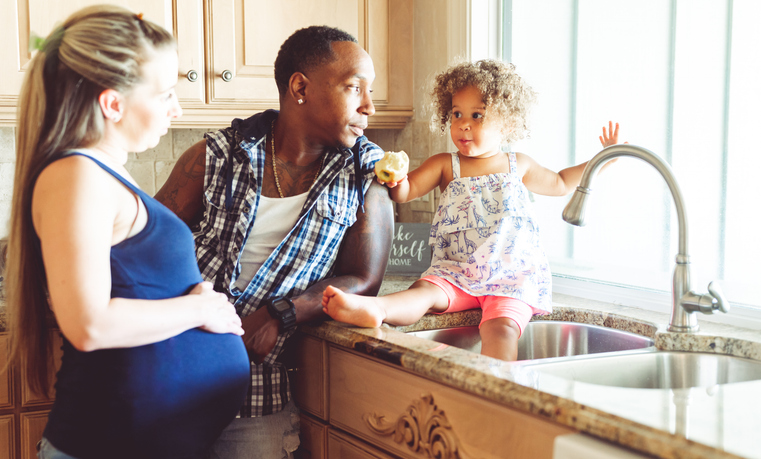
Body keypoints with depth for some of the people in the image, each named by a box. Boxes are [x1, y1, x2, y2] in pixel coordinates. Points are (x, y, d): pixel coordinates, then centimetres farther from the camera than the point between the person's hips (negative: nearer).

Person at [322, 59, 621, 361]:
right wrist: (396, 179, -23)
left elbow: (560, 184, 32)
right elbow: (405, 192, 0)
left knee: (501, 328, -30)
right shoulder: (445, 166, 10)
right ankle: (374, 309, -58)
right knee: (425, 292, -32)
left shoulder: (518, 166, 15)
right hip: (456, 274, -1)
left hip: (512, 277, 1)